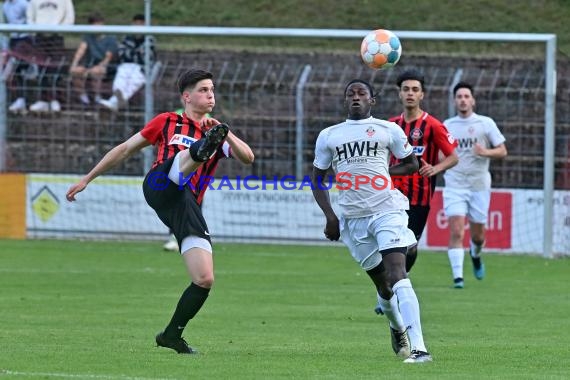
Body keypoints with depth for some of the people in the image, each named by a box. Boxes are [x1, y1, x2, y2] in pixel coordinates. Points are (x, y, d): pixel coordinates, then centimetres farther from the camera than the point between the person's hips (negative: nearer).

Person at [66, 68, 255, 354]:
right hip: (160, 187, -4)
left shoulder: (217, 135, 24)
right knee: (192, 153, -35)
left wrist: (222, 131, -10)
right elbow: (125, 149, 24)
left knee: (205, 280, -6)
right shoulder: (167, 122, 19)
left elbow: (247, 158, 7)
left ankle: (172, 335, 12)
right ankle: (204, 147, -74)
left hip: (187, 207, 4)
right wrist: (87, 179, 24)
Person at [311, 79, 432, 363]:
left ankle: (418, 348, -29)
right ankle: (398, 329, 40)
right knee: (382, 285, 10)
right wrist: (329, 216, 4)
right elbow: (317, 179, 16)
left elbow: (412, 163, 15)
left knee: (397, 276, -20)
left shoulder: (388, 130, 6)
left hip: (387, 210, -3)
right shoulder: (328, 136, 12)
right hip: (352, 218, 3)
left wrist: (387, 171, -3)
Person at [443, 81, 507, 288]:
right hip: (454, 185, 0)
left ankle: (475, 255, 44)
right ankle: (457, 276, -16)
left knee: (477, 235, 9)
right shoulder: (447, 126, 7)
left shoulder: (486, 123, 2)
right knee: (456, 231, -16)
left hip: (479, 185, 0)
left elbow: (502, 151, 2)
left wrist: (486, 152, -17)